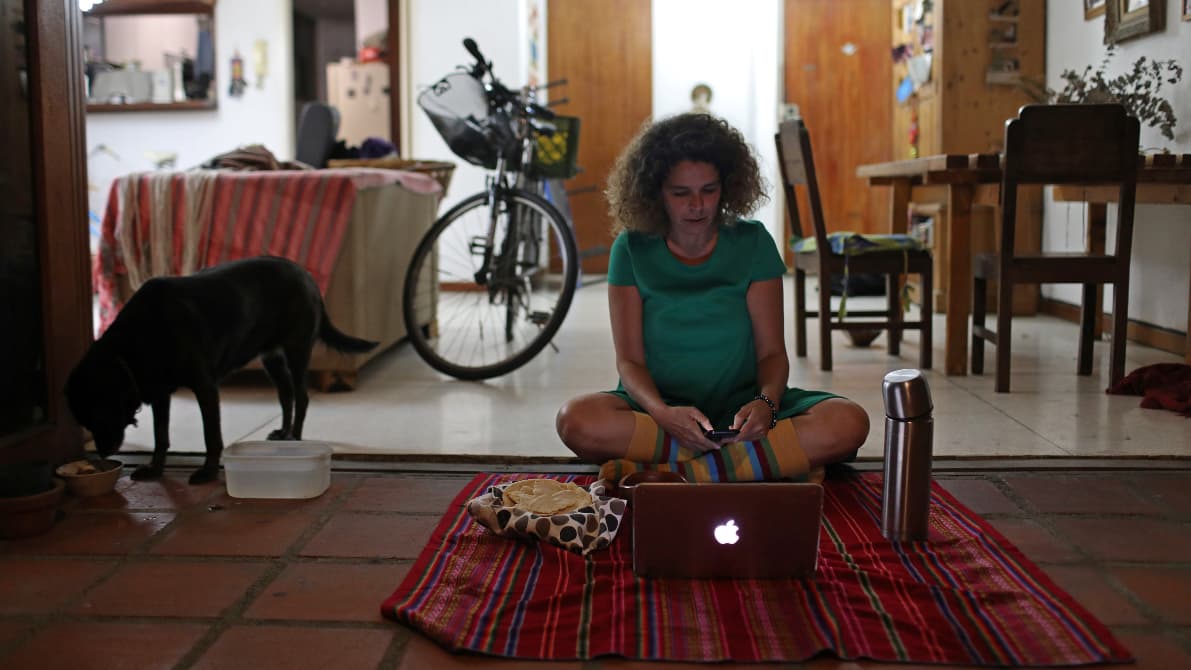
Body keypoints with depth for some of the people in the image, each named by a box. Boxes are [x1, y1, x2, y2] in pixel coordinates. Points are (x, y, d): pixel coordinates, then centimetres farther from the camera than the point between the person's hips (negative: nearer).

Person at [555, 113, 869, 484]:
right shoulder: (632, 250, -1)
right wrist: (662, 413, -27)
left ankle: (669, 472, -29)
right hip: (661, 406, -1)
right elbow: (629, 360, -5)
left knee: (848, 422, -26)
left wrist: (766, 402, -24)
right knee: (576, 421, -33)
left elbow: (772, 352, -1)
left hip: (740, 407, 1)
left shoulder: (752, 243, 1)